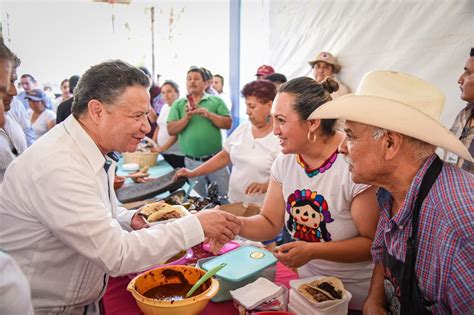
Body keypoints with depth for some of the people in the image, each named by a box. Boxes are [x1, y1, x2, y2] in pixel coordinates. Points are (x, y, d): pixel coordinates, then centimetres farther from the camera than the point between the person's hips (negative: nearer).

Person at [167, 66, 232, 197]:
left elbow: (228, 123, -5)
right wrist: (186, 118, -17)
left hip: (215, 158, -1)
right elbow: (171, 130, -2)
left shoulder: (216, 101, 2)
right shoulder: (178, 104, 5)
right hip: (192, 162, 1)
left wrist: (209, 115, -18)